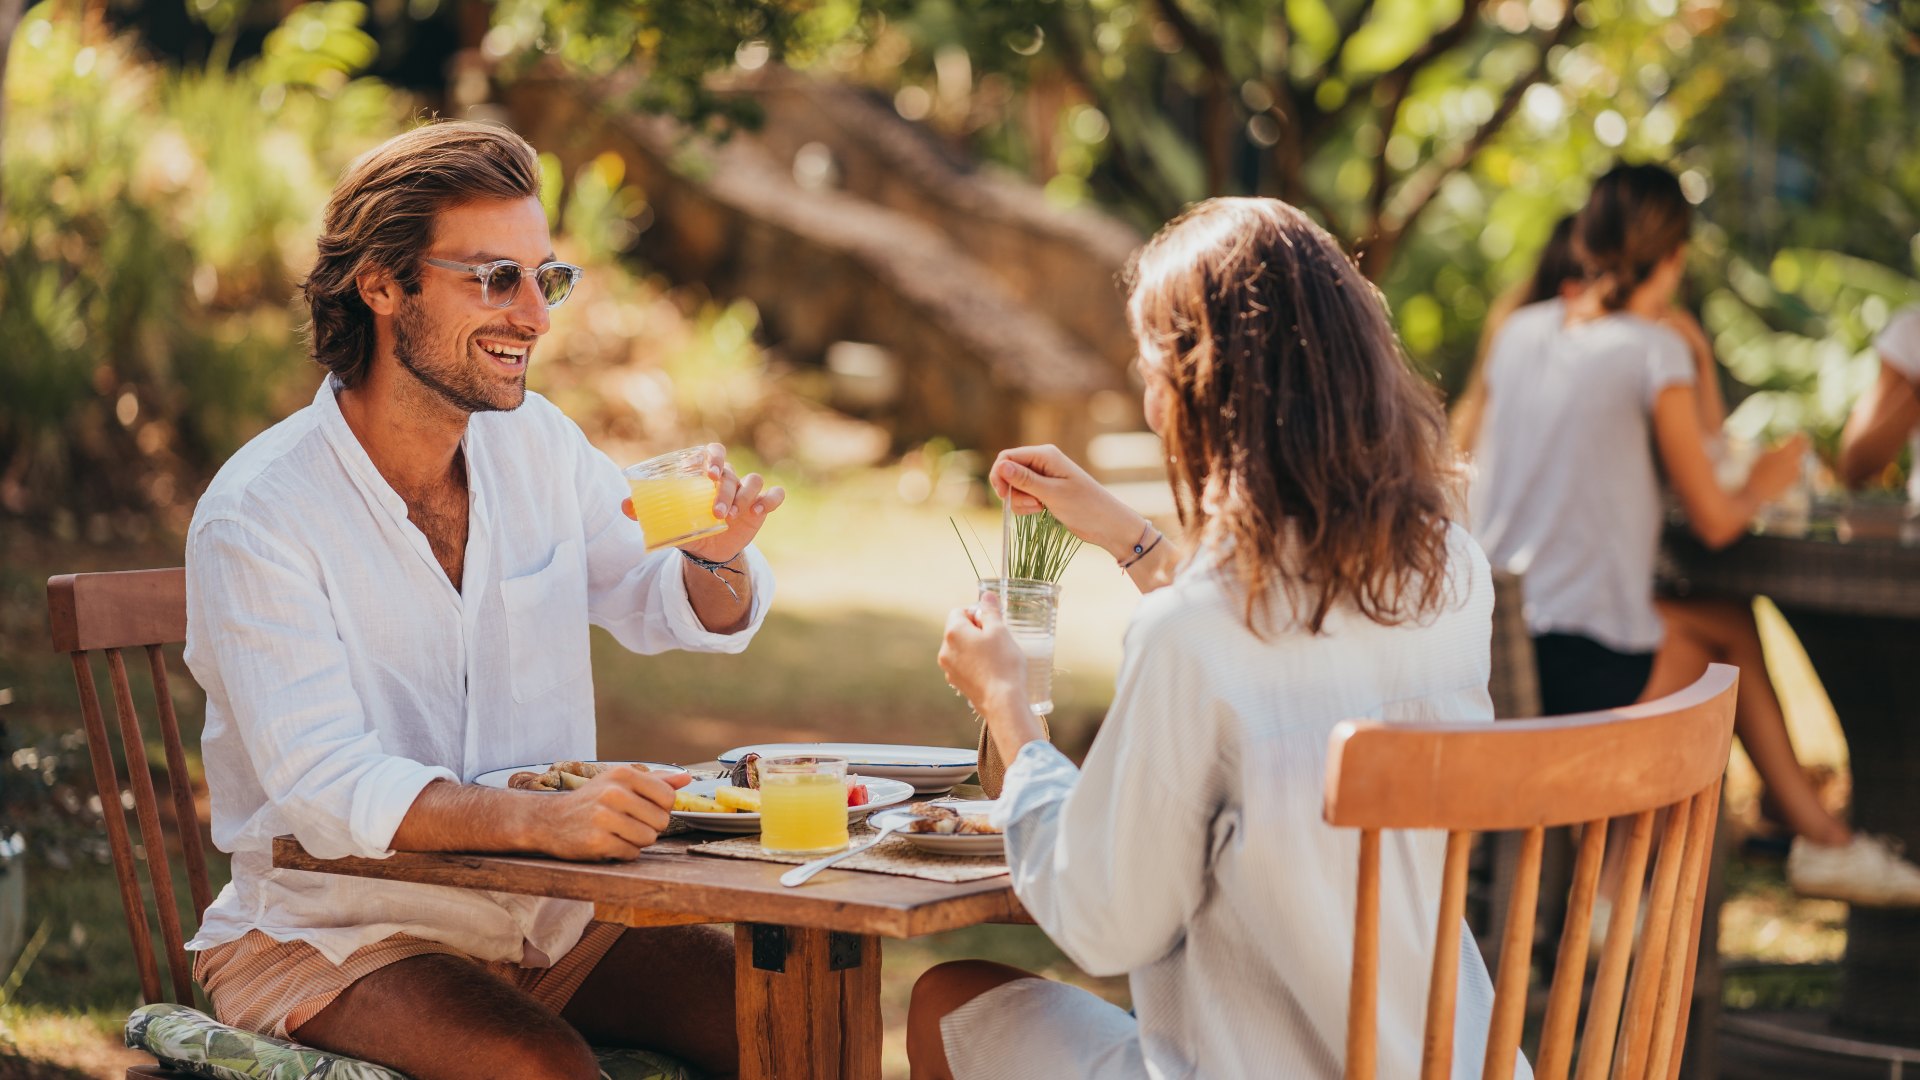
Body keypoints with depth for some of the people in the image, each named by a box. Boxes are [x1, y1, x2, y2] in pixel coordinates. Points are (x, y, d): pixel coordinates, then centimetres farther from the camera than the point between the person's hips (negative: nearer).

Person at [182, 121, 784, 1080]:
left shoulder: (538, 443, 3)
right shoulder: (256, 517, -17)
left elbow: (675, 617, 15)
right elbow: (324, 789, -27)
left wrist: (716, 560, -10)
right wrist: (545, 819, -43)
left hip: (543, 917, 6)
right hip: (329, 936, -5)